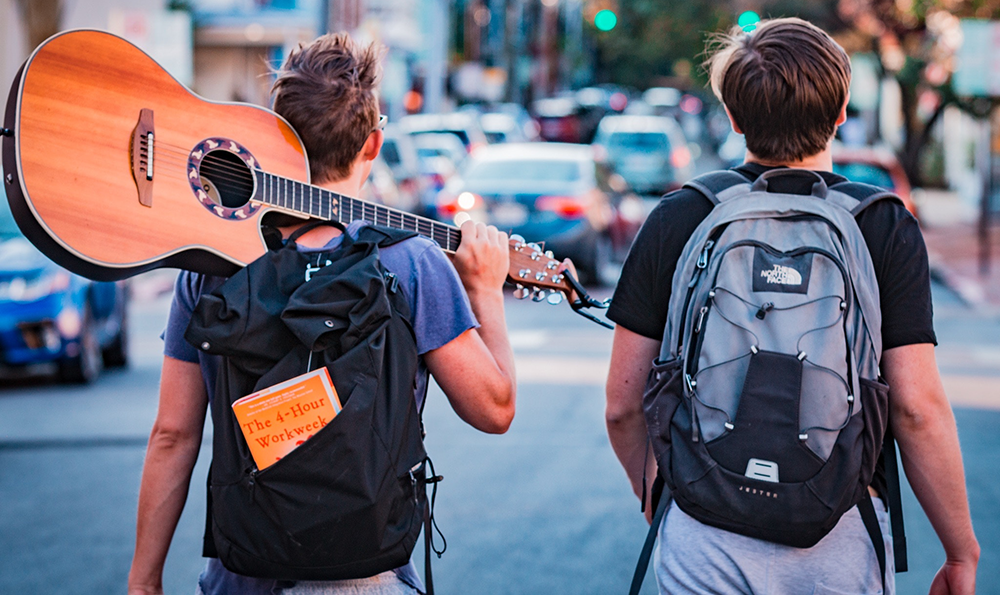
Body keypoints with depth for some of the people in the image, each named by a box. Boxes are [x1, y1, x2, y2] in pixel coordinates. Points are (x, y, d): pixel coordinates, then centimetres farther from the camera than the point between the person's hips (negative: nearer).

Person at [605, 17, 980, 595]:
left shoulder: (676, 219, -1)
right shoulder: (886, 227, -5)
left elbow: (622, 405, 2)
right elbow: (918, 407, -10)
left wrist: (653, 493, 21)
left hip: (703, 540, 0)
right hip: (839, 539, 0)